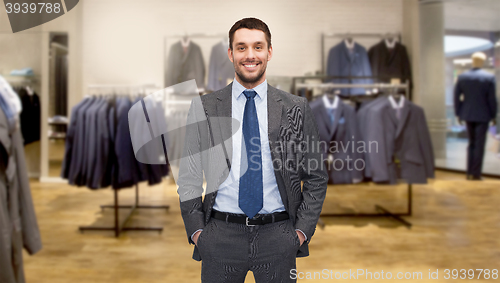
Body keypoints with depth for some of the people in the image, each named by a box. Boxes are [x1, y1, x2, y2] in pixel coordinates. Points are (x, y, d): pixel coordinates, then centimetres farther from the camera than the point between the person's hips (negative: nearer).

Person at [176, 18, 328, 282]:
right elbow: (188, 177, 4)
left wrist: (302, 230, -2)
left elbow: (315, 177, 5)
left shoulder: (296, 109, 1)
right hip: (220, 235, 0)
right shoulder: (203, 108, 1)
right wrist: (196, 230, -2)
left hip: (278, 236, 1)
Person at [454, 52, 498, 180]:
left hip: (468, 115, 3)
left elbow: (457, 97, 2)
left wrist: (458, 114, 11)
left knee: (471, 143, 15)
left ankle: (469, 172, 14)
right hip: (482, 115, -3)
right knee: (479, 145, 3)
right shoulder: (489, 77, -9)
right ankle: (476, 173, 4)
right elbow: (492, 99, -7)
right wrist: (493, 115, 3)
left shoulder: (462, 77, 0)